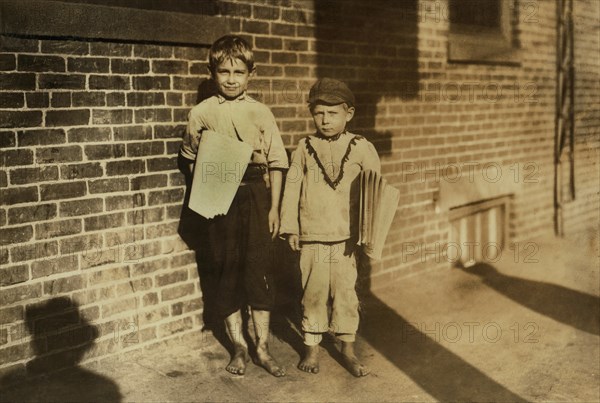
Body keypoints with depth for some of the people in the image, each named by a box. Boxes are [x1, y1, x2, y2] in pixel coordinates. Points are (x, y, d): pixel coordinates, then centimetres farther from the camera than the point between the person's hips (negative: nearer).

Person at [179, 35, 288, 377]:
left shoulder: (260, 112, 2)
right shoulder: (201, 113, 3)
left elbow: (276, 162, 3)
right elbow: (190, 158, 14)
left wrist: (274, 207, 0)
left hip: (254, 195, 0)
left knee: (260, 268, 1)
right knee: (226, 270, 6)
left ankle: (263, 347, 14)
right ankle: (239, 346, 20)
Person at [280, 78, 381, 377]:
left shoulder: (361, 148, -1)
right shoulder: (304, 148, 2)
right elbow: (292, 188, 4)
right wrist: (290, 228, 2)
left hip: (346, 237, 0)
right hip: (311, 237, 1)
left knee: (346, 291, 6)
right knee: (313, 292, 8)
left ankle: (347, 346, 21)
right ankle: (312, 346, 22)